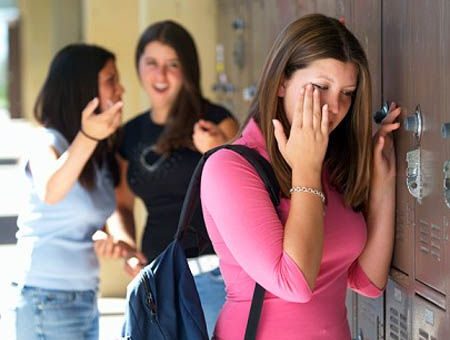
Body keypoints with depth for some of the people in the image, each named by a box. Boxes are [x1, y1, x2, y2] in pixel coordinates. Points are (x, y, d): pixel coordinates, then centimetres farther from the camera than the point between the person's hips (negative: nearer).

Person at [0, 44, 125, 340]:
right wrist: (86, 137, -49)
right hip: (46, 301, -7)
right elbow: (50, 192, -35)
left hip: (86, 301, 7)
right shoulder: (47, 142, -12)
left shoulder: (104, 152, 10)